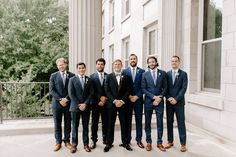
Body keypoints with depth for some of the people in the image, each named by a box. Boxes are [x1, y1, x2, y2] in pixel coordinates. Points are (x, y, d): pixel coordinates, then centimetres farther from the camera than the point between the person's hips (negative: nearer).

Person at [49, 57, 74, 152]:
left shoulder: (72, 75, 3)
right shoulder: (53, 76, 5)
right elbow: (51, 90, -2)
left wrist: (66, 99, -12)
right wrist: (60, 99, -12)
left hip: (69, 103, 0)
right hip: (57, 103, 0)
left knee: (68, 123, 8)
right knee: (57, 124, 6)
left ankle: (67, 141, 22)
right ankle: (58, 142, 19)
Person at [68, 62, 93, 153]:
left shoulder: (89, 80, 7)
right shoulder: (72, 79, 1)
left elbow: (91, 93, 2)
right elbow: (71, 94, -5)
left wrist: (85, 104, -10)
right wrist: (78, 105, -12)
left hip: (86, 106, 2)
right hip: (75, 106, -2)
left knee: (85, 126, 8)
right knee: (75, 127, 5)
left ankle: (86, 144, 18)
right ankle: (74, 145, 16)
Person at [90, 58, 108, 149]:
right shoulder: (92, 76, 3)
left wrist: (105, 99, -8)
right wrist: (100, 97, -11)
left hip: (106, 102, 1)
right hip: (95, 102, -1)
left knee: (105, 122, 7)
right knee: (94, 122, 5)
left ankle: (105, 139, 20)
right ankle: (94, 140, 13)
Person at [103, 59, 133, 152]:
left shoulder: (126, 77, 6)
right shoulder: (109, 76, 5)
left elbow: (128, 90, 1)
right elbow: (107, 90, -2)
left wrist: (122, 101, -11)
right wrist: (114, 101, -13)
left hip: (123, 103, 1)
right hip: (111, 103, 0)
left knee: (124, 124, 6)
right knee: (110, 124, 5)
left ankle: (125, 142, 18)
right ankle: (109, 143, 16)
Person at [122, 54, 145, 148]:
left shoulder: (142, 71, 4)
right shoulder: (124, 71, 4)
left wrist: (137, 96, -10)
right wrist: (129, 96, -10)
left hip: (138, 99, 0)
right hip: (127, 99, 0)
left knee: (139, 119, 5)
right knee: (128, 119, 6)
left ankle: (139, 139, 15)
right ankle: (127, 139, 16)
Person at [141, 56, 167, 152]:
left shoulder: (162, 73, 4)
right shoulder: (145, 74, 2)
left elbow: (165, 87, 3)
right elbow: (143, 89, -3)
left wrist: (160, 97, -10)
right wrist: (154, 97, -13)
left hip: (159, 101, 0)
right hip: (148, 101, 0)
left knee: (160, 123, 4)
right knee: (147, 122, 7)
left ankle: (159, 143, 17)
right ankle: (148, 142, 19)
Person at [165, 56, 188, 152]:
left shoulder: (183, 74, 1)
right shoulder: (167, 74, 8)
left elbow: (184, 88, -7)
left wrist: (176, 99, -15)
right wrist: (168, 98, -9)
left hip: (179, 102, -3)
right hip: (169, 102, 3)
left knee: (181, 123, 1)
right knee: (169, 122, 8)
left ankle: (183, 144, 8)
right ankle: (170, 141, 19)